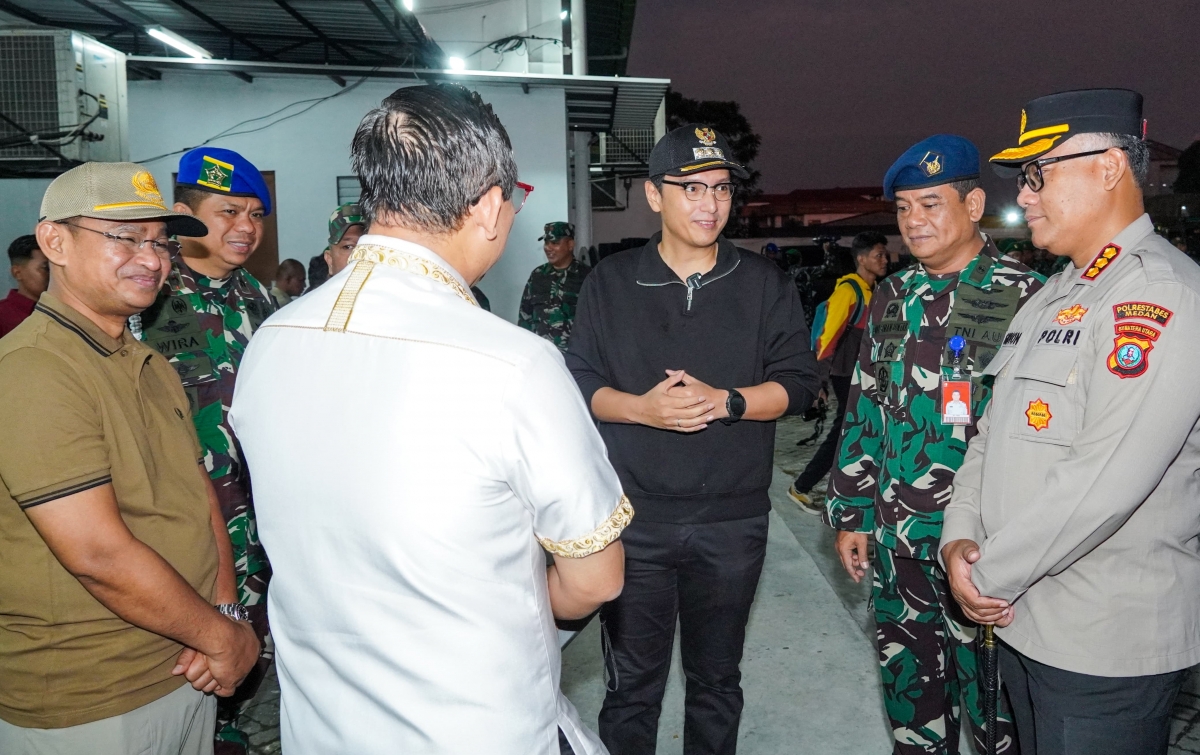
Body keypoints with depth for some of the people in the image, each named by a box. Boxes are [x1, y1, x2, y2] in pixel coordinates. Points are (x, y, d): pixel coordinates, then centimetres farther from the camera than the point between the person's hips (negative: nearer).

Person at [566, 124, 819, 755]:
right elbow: (577, 382, 0)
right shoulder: (610, 282, 2)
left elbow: (798, 382, 0)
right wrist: (640, 407, -18)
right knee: (632, 682, 12)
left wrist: (725, 401, -17)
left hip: (732, 522, 1)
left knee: (716, 680, 19)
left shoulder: (764, 284, 4)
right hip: (633, 518, -1)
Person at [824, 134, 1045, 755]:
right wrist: (851, 514, 10)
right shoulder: (892, 297, 8)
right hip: (896, 539, 5)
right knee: (908, 683, 19)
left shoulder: (1024, 296, -9)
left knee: (993, 696, 9)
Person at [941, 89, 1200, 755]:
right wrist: (960, 537, -3)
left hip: (1109, 644, -8)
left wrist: (992, 575, -16)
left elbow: (1104, 482, -27)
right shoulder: (1054, 297, 12)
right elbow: (994, 431, 12)